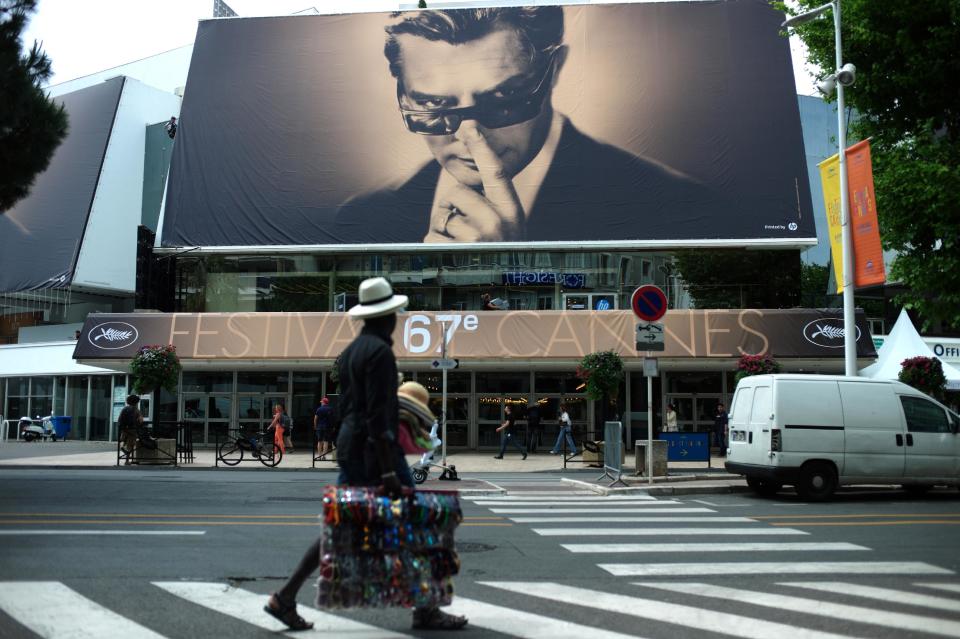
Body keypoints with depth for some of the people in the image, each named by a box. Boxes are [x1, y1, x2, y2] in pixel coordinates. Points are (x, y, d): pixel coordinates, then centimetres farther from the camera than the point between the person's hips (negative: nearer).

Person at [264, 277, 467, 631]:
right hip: (376, 448, -9)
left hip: (349, 446, 9)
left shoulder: (350, 351, 14)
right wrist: (389, 470, -22)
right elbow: (377, 413, -22)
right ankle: (425, 610, 13)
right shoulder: (380, 351, -16)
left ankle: (285, 598, 12)